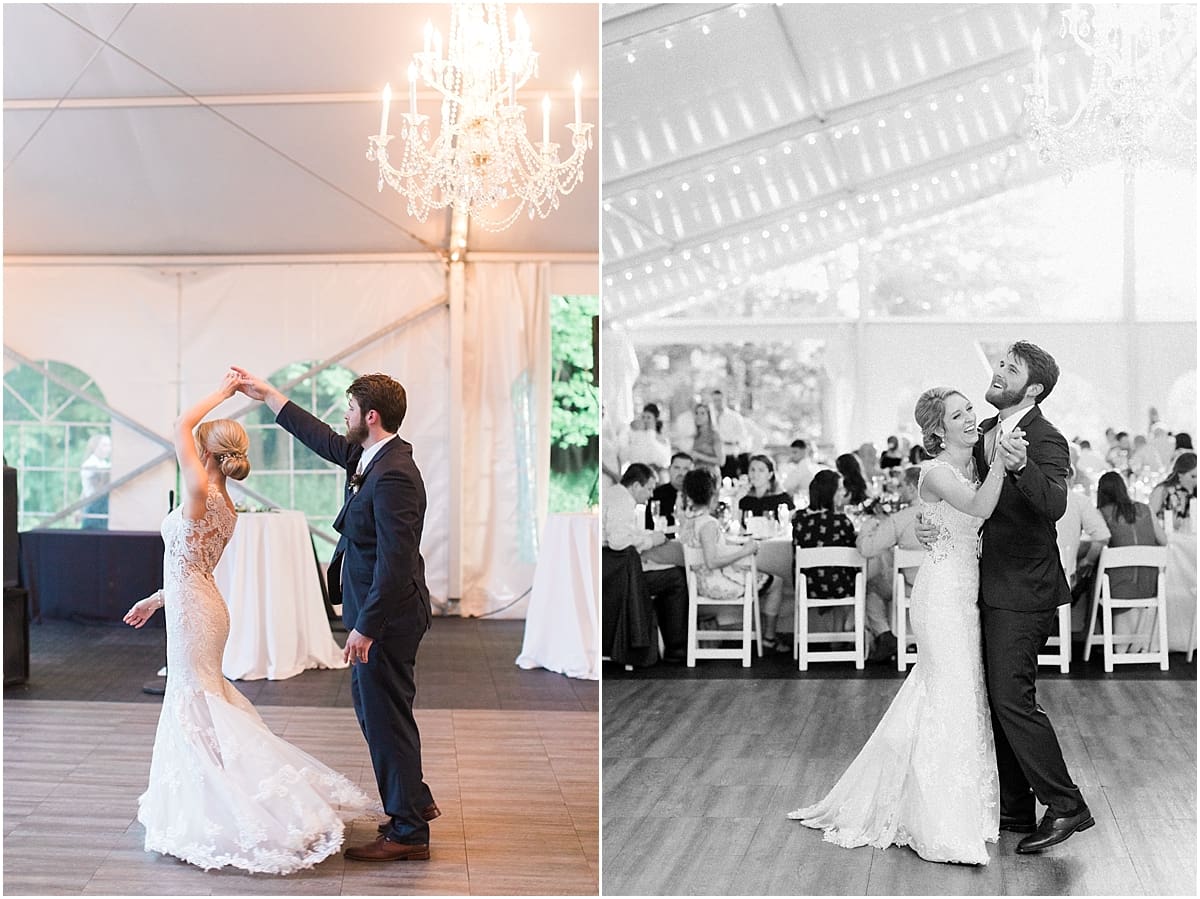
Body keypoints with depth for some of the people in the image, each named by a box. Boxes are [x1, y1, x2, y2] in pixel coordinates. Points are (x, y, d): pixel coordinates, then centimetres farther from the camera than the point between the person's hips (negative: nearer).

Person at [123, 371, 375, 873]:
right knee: (202, 699, 17)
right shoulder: (225, 507, 9)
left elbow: (182, 425, -15)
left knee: (198, 708, -3)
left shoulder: (201, 493, -18)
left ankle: (214, 813, 0)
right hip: (202, 607, 9)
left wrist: (223, 392, -7)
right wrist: (156, 600, 25)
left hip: (192, 612, -9)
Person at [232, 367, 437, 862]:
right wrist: (267, 394, 30)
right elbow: (323, 439, 25)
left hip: (386, 616, -11)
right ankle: (415, 799, 35)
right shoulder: (365, 456, 6)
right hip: (372, 610, 11)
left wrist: (365, 627, -24)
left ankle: (408, 832, 10)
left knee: (385, 715, -1)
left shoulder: (394, 476, -24)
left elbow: (395, 561, -27)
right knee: (371, 706, 21)